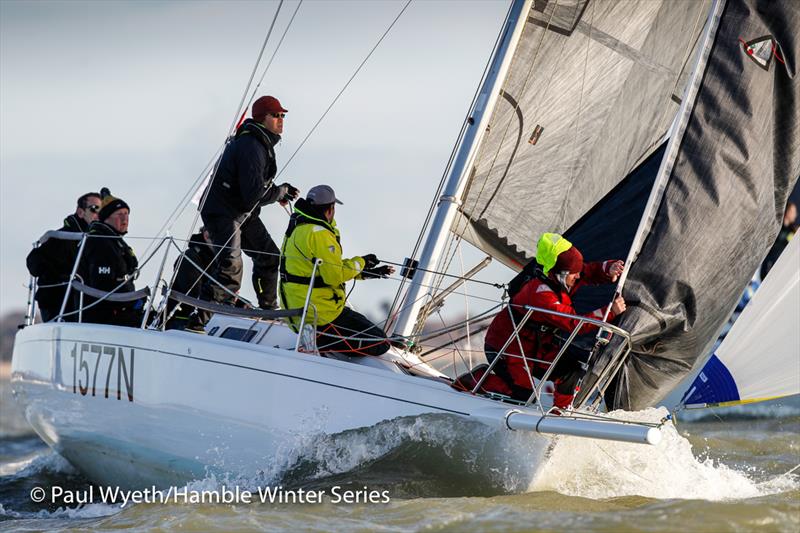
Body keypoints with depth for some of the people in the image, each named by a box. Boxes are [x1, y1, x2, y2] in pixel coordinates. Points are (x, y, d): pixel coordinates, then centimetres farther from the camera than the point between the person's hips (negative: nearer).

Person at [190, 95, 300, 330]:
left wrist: (278, 191, 6)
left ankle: (268, 310, 38)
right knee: (231, 268, -25)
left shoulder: (262, 143, 11)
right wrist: (281, 192, -11)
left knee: (269, 256, 21)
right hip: (222, 212, -11)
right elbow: (254, 193, -27)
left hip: (244, 213, 11)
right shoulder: (251, 147, -23)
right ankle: (199, 322, -30)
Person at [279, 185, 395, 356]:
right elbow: (335, 275, -22)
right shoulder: (319, 234, -18)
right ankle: (318, 343, -14)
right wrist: (360, 262, -4)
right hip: (322, 315, -10)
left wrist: (365, 273, 19)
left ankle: (312, 341, 7)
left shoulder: (297, 228, 14)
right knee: (380, 343, -5)